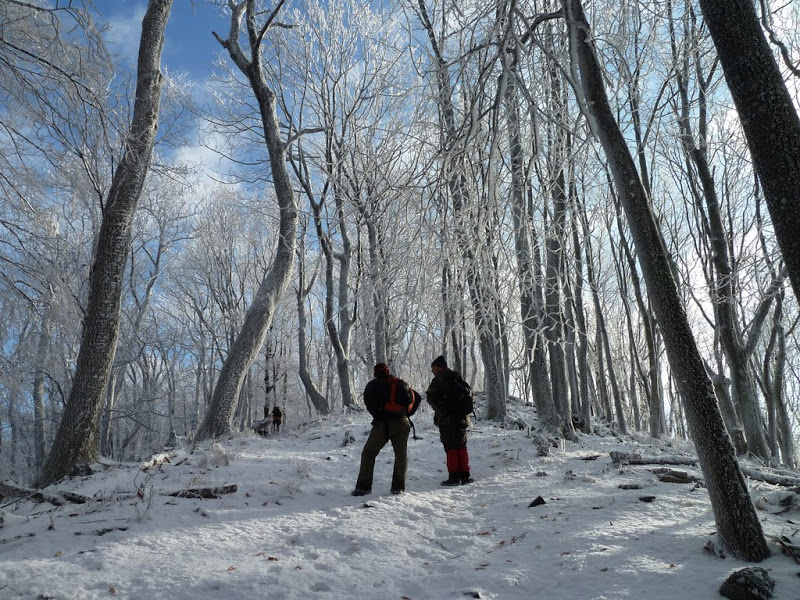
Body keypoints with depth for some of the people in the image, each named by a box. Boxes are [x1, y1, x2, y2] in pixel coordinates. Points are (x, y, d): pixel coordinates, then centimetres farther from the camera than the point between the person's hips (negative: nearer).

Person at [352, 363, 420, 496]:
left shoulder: (374, 385, 4)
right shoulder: (402, 384, 16)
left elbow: (368, 399, -14)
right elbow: (417, 398, 16)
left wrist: (377, 415, -5)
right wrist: (407, 413, 14)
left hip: (382, 424, -3)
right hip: (401, 424, 3)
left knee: (368, 454, 7)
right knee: (401, 455, 14)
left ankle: (363, 486, 3)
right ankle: (398, 487, 9)